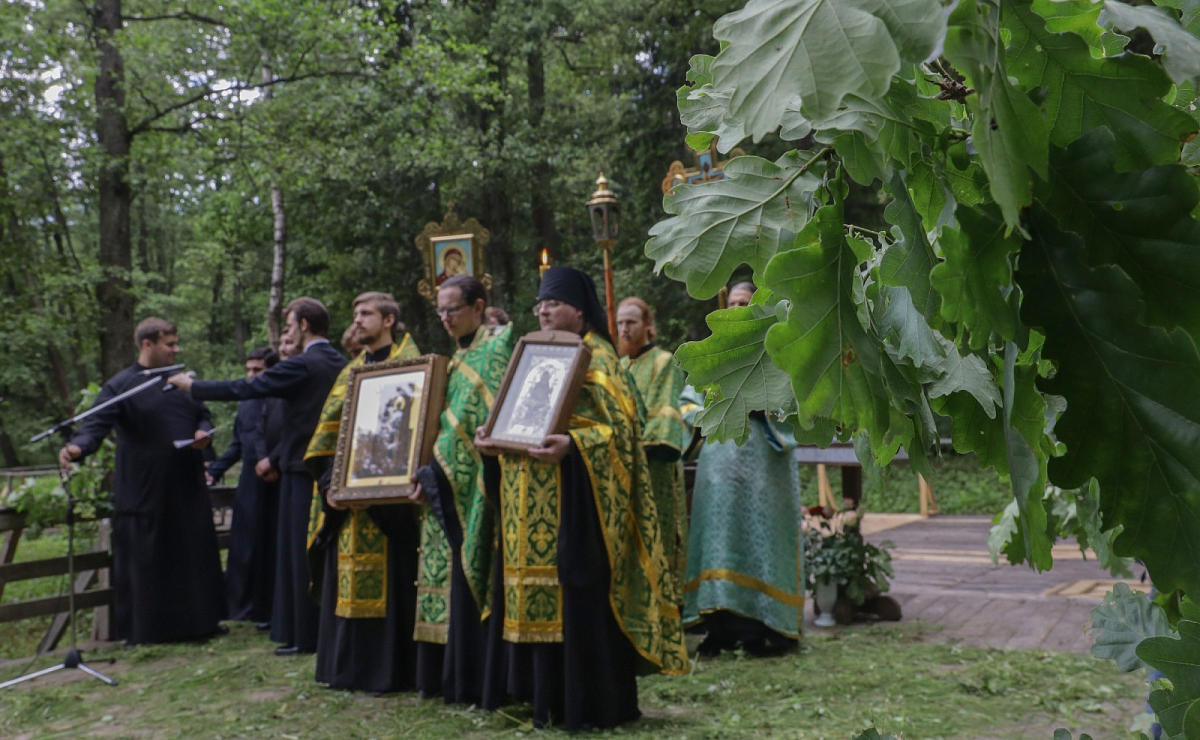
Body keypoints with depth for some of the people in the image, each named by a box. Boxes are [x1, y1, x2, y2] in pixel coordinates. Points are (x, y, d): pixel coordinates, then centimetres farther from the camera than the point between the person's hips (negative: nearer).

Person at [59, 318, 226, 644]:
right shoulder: (120, 385, -6)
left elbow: (203, 416, 19)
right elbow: (96, 424, -16)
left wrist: (204, 433, -4)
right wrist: (78, 446, -37)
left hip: (187, 487, 5)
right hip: (144, 491, -5)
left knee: (194, 555, 9)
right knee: (145, 560, 1)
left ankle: (197, 621, 20)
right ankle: (145, 629, 11)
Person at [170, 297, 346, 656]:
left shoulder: (301, 365, -14)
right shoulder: (339, 363, 9)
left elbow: (244, 388, -10)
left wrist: (191, 385, 1)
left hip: (303, 468, -8)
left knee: (300, 550, 0)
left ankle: (304, 633, 5)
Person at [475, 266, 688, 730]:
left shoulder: (597, 357, -6)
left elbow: (619, 426, -15)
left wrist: (571, 445, -30)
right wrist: (494, 436, 3)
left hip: (574, 496, -8)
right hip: (536, 499, 8)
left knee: (580, 597, -6)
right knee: (543, 593, 9)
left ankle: (593, 704, 2)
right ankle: (552, 697, 17)